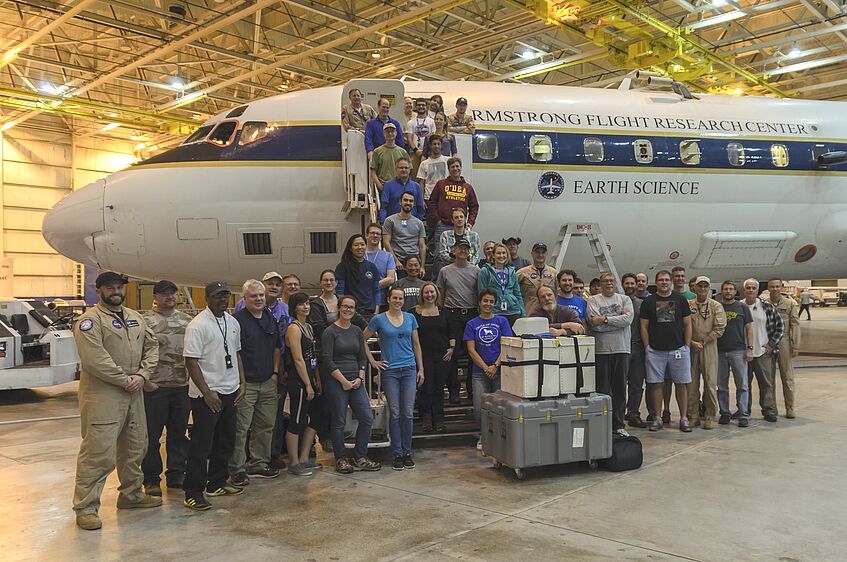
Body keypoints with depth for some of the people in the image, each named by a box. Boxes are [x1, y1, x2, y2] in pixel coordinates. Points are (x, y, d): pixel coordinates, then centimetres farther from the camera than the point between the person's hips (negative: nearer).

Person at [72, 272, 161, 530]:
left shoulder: (135, 318, 14)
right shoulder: (90, 320, -10)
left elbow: (151, 346, 13)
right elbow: (94, 359, -20)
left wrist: (142, 375, -3)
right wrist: (125, 379, -16)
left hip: (133, 393, 8)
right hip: (102, 395, -8)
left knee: (135, 447, 18)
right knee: (98, 452, -6)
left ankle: (131, 494, 34)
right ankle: (85, 507, 6)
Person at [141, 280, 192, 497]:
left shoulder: (186, 320, 10)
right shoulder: (146, 321, -5)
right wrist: (145, 380, -14)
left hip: (182, 386, 5)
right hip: (155, 387, -5)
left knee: (179, 433, 13)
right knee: (152, 436, 4)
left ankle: (176, 474, 26)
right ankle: (151, 480, 16)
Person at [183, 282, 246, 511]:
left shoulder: (233, 322, 11)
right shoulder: (198, 325, -13)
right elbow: (191, 361, -16)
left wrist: (242, 382, 10)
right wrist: (207, 392, -18)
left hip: (230, 391, 8)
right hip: (207, 394, -8)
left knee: (226, 441, 15)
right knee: (201, 445, -4)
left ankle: (217, 484, 28)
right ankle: (193, 493, 4)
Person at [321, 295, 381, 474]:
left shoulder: (357, 331, 11)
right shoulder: (330, 331, -6)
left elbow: (362, 357, 12)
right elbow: (327, 360, -11)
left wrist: (360, 378, -2)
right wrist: (344, 381, -13)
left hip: (355, 381, 6)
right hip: (336, 382, -6)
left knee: (367, 418, 2)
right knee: (339, 422, 1)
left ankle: (360, 457, 15)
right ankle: (341, 459, 17)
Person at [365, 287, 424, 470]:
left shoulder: (410, 318, 7)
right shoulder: (378, 319, -1)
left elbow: (416, 344, 13)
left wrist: (420, 369, 10)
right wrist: (372, 362, 1)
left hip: (409, 369, 2)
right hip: (389, 371, -2)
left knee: (408, 413, 2)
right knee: (395, 413, 1)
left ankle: (407, 452, 14)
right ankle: (397, 453, 12)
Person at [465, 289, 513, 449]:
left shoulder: (502, 321, 8)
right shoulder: (472, 324, 7)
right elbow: (471, 349, 1)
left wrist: (495, 366, -10)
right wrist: (486, 368, -8)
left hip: (500, 370, 0)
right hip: (479, 372, 0)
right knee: (479, 410, -4)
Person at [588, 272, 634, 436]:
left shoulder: (624, 299, 11)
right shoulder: (593, 300, 3)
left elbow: (628, 319, -8)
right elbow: (596, 325, -10)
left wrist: (605, 319, -11)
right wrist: (619, 319, -6)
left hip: (622, 349, 3)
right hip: (601, 350, -2)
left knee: (620, 389, 8)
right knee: (602, 390, 1)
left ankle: (619, 425, 18)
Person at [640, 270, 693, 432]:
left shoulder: (680, 299, 8)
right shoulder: (648, 302, 6)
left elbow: (687, 324, 8)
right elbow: (644, 327, 6)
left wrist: (687, 346, 1)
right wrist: (647, 347, -2)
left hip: (678, 350, 1)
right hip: (655, 351, 0)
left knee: (681, 384, 2)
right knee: (657, 384, 2)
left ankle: (684, 419, 11)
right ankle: (657, 418, 10)